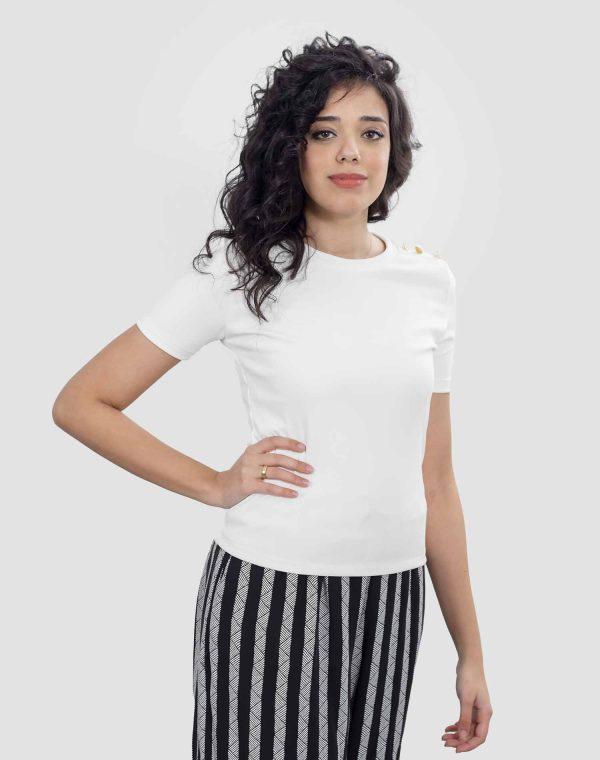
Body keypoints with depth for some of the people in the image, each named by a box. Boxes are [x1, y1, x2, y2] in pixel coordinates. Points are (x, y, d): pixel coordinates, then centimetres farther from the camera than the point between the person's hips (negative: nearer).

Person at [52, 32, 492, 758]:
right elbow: (80, 404, -4)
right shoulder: (239, 272, -7)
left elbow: (434, 480, 8)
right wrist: (217, 486, -9)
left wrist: (470, 650, 9)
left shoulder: (429, 282, 4)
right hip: (270, 593, -3)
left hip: (391, 599, 4)